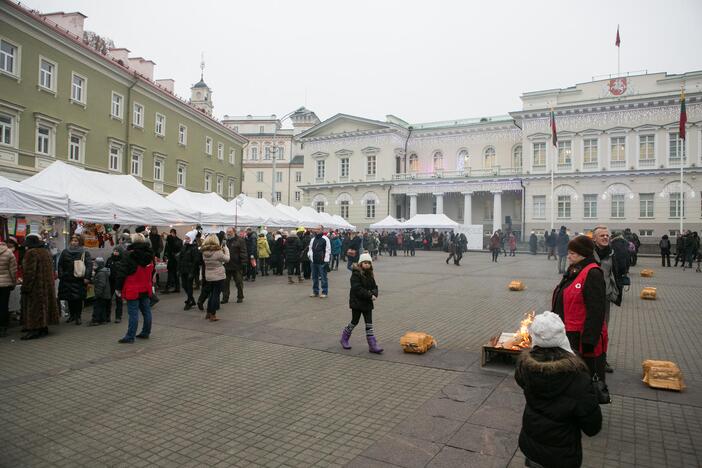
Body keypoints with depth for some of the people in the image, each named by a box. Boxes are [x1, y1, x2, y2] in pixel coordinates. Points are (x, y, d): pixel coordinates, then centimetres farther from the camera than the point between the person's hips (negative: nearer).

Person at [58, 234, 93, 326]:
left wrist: (87, 277, -14)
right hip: (67, 280, 3)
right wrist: (61, 276, 1)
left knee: (79, 299, -2)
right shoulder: (65, 252, 10)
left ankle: (78, 316, 9)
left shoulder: (85, 253, -1)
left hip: (79, 280, -3)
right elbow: (60, 265, 11)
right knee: (69, 299, 9)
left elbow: (89, 265, -6)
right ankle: (71, 315, 24)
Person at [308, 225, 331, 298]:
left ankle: (324, 292, 8)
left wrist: (326, 261, -13)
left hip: (322, 262, -6)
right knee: (314, 277, 12)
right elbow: (310, 249, 22)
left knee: (323, 278, -1)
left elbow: (328, 250, -9)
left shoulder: (325, 239, -6)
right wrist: (310, 256, 8)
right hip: (314, 262, 7)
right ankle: (315, 292, 22)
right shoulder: (313, 240, 14)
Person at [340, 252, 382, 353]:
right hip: (357, 303, -6)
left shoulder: (370, 275, 9)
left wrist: (374, 294, -14)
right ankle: (344, 338, 30)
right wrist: (370, 295, -25)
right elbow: (357, 288, -22)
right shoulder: (356, 274, -14)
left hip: (367, 303, 6)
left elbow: (374, 286, 9)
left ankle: (372, 345, 6)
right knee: (354, 322, 7)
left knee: (369, 323, 4)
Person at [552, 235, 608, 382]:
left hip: (583, 338, -9)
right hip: (569, 335, 9)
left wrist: (589, 340, -24)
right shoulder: (574, 271, 11)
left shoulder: (593, 274, -19)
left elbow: (596, 311, -23)